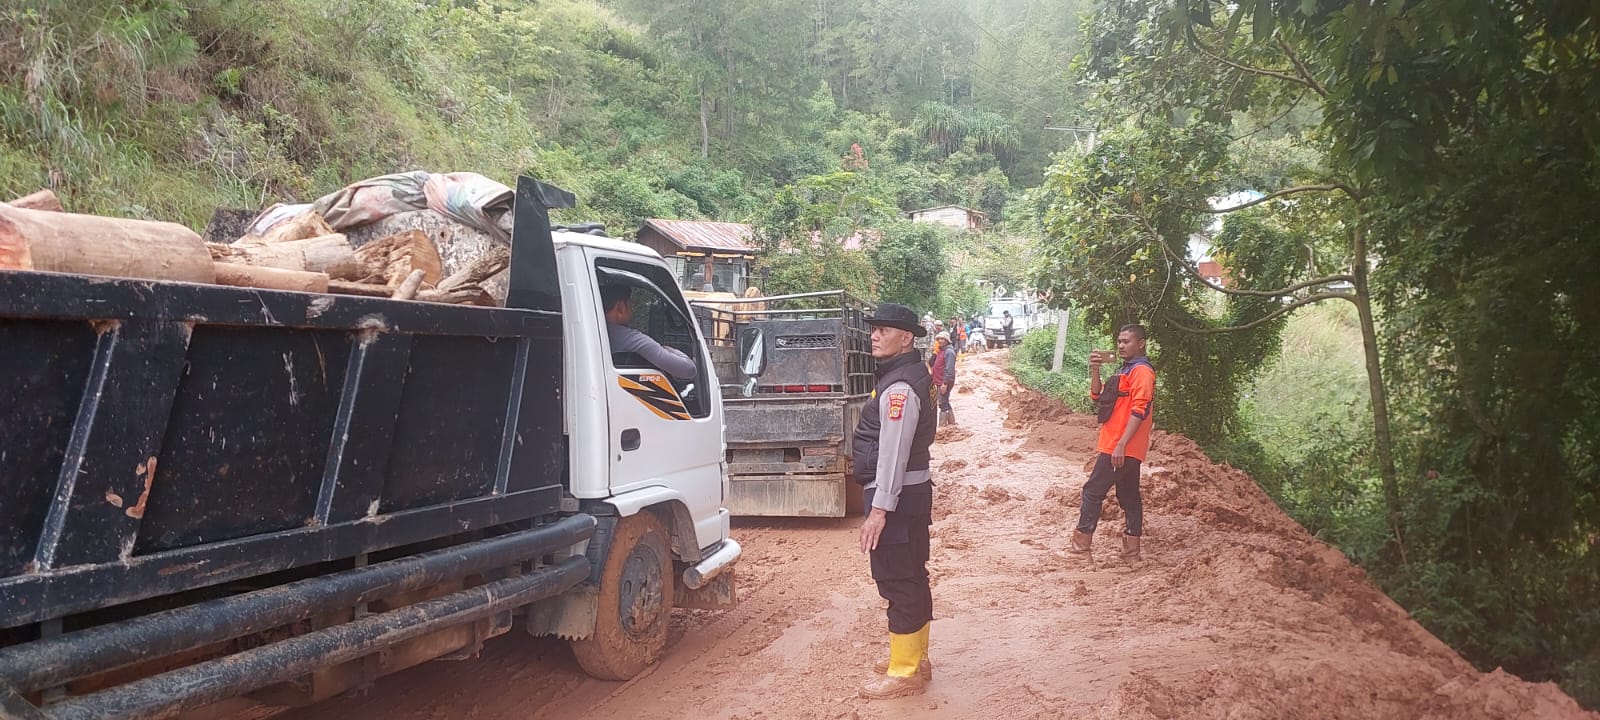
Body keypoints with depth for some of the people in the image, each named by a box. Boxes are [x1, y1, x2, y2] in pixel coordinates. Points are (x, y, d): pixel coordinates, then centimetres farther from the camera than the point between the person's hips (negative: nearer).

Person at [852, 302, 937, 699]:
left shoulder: (899, 387, -19)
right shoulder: (909, 375, 14)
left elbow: (893, 452, -25)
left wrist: (879, 509, -26)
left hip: (897, 495, -11)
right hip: (912, 491, 11)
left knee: (897, 581, -3)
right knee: (911, 577, 18)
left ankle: (904, 673, 7)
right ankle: (914, 658, 30)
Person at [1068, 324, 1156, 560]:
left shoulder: (1141, 371, -13)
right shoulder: (1125, 370, 18)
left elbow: (1139, 411, -21)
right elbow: (1097, 396, 17)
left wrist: (1121, 445, -25)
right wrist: (1095, 369, 2)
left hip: (1122, 448, -10)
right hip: (1116, 446, 10)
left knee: (1093, 491, -4)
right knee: (1129, 496, 11)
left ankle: (1080, 542, 3)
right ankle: (1131, 549, 15)